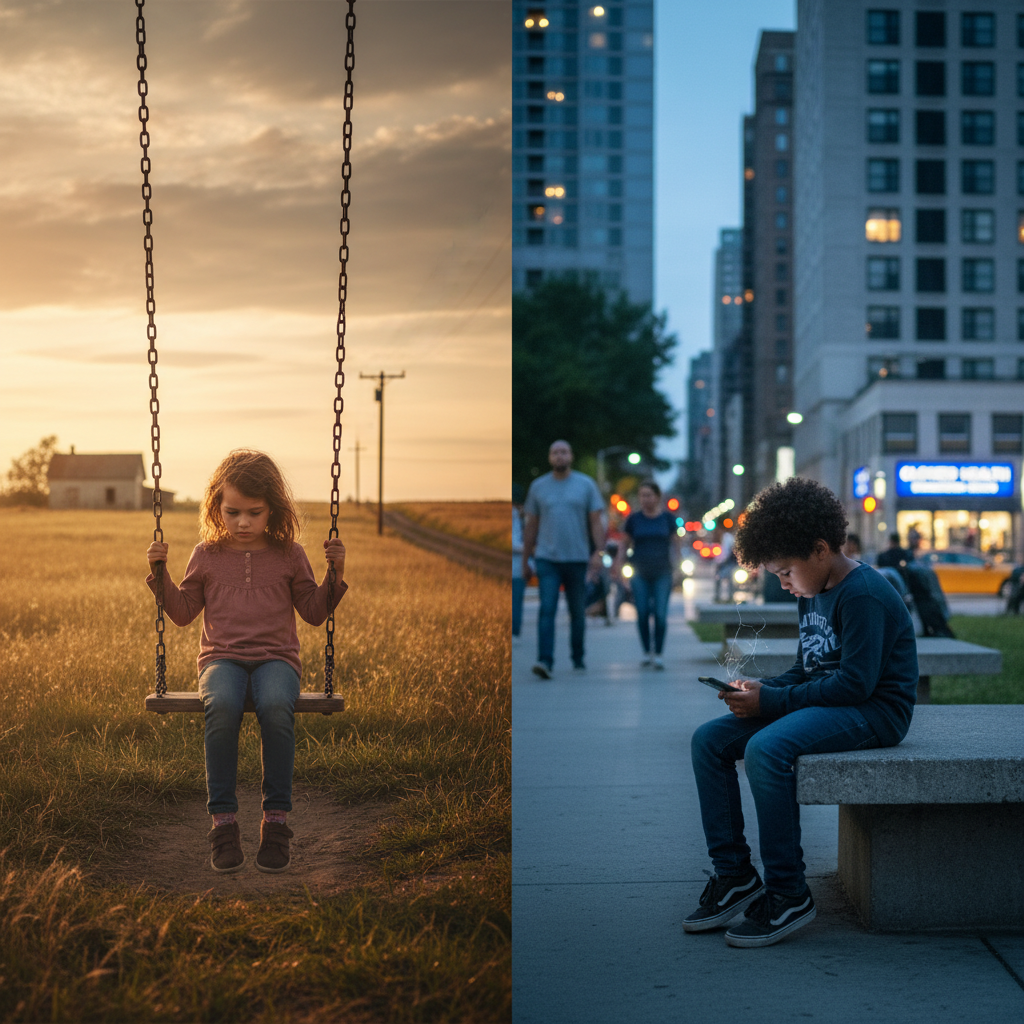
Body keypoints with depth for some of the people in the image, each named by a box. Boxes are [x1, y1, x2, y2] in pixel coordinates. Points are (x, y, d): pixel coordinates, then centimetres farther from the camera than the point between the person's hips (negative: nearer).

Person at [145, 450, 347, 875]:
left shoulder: (289, 555, 10)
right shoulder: (207, 555, 12)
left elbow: (315, 612, 13)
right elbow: (183, 612, 16)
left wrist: (334, 575, 0)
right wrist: (161, 576, 4)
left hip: (275, 657, 0)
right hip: (221, 657, 0)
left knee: (276, 707, -36)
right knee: (221, 706, -36)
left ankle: (276, 818, -25)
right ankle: (223, 820, -28)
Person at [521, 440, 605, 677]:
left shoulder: (586, 485, 4)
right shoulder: (538, 486, 7)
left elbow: (596, 522, 1)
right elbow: (531, 526, 12)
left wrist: (598, 552, -12)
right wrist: (525, 560, 11)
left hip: (577, 559, 0)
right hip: (547, 559, 0)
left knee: (578, 612, 8)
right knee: (547, 609, -13)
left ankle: (578, 659, 22)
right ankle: (545, 660, -19)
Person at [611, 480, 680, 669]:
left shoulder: (668, 518, 6)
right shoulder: (633, 519, 5)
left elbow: (675, 543, 11)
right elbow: (625, 544, 10)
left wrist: (676, 565, 2)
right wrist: (618, 563, -4)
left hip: (662, 573, -1)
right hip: (640, 573, 1)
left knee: (660, 614, -8)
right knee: (642, 614, -2)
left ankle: (658, 654, 1)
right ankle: (646, 653, 11)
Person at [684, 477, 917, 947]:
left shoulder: (863, 595, -16)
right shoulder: (812, 595, 15)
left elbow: (855, 683, -23)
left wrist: (771, 701, -21)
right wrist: (763, 688, 0)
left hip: (874, 710, -10)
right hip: (826, 703, 10)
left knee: (766, 748, -34)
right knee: (709, 740, -3)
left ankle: (788, 894, -23)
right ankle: (733, 874, -1)